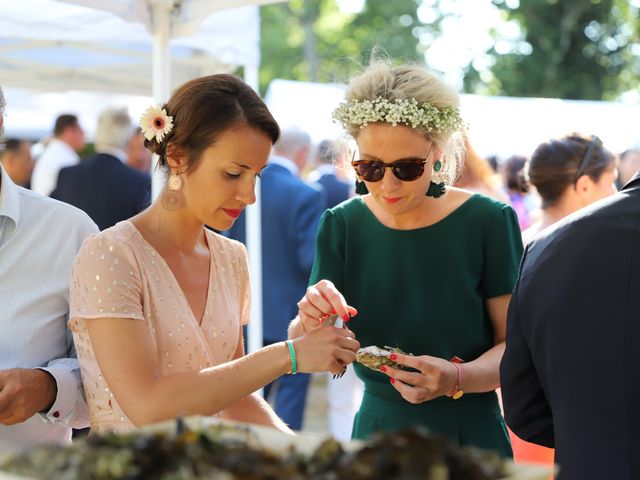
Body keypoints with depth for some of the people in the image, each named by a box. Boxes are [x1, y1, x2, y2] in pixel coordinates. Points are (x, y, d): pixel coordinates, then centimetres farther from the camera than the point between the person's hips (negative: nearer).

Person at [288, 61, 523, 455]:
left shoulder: (489, 222, -14)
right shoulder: (341, 226, -5)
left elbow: (514, 346, -13)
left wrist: (457, 378, -32)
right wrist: (311, 323, -30)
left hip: (470, 437, -3)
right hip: (376, 429, 3)